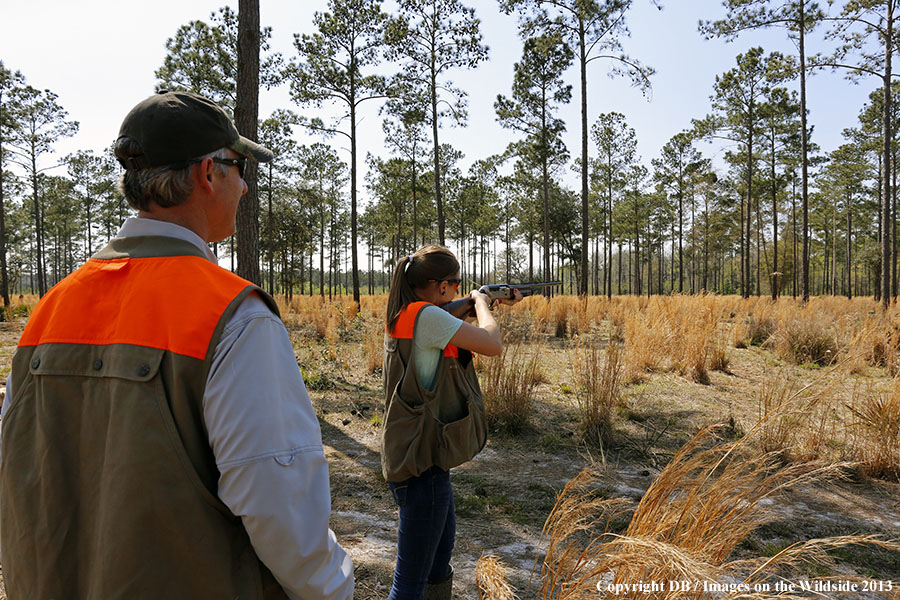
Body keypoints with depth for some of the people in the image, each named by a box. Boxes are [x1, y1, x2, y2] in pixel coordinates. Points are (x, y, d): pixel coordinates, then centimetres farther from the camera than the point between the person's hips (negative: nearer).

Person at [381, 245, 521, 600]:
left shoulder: (401, 315, 7)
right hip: (422, 466, -10)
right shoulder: (426, 315, -21)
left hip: (408, 457, 10)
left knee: (442, 547, 27)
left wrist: (495, 303, 21)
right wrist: (480, 301, -3)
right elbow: (492, 345, -19)